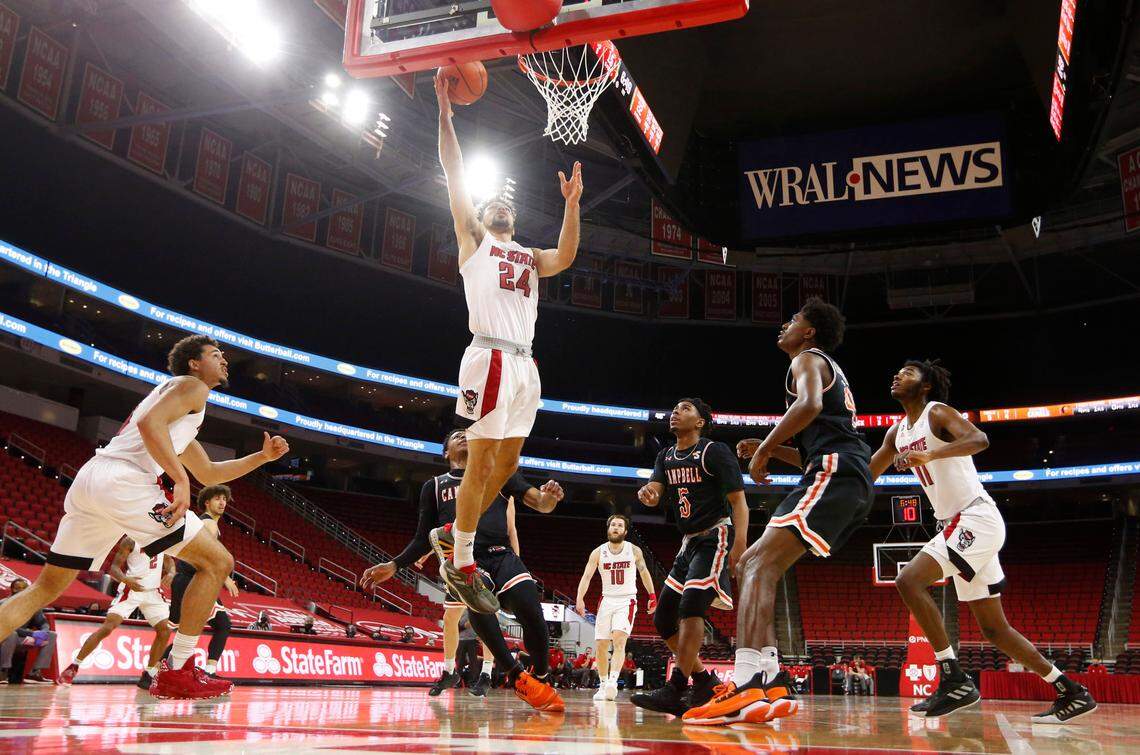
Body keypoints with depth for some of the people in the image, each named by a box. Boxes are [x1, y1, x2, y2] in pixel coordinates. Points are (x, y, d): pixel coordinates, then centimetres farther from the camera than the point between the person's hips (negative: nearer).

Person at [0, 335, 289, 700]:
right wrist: (180, 479, -21)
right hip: (123, 481, -10)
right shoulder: (192, 386, 7)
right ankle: (177, 672, -2)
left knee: (46, 588, 17)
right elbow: (149, 423, -14)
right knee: (218, 562, -2)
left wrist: (262, 457, 34)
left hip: (88, 480, 10)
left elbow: (208, 474, 40)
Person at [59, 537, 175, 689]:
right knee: (108, 627, -16)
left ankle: (148, 676, 9)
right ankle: (72, 668, -3)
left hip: (153, 591, 5)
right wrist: (126, 579, -31)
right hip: (130, 589, -5)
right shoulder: (131, 541, -7)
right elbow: (114, 567, -9)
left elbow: (170, 562, 15)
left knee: (165, 630, -3)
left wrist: (170, 574, -10)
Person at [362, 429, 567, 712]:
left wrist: (550, 496, -13)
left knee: (531, 612, -28)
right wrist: (393, 566, 11)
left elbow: (540, 503, 11)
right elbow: (424, 539, 24)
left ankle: (542, 680, -1)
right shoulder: (435, 486, 22)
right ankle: (517, 675, -20)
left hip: (501, 554, 1)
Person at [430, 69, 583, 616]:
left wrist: (571, 203, -4)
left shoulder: (529, 257, 26)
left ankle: (456, 531, 25)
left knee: (507, 463, 9)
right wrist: (445, 109, 2)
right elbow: (455, 175, 6)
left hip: (525, 365, 6)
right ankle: (461, 566, -1)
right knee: (480, 463, -8)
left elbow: (566, 258, 4)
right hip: (489, 359, -6)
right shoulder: (472, 240, 14)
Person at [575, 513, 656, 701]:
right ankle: (603, 685, 18)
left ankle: (613, 681, -30)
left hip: (627, 601, -2)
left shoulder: (634, 551, -3)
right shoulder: (598, 552, -3)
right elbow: (586, 576, -11)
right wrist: (580, 599, -25)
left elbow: (644, 572, 12)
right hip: (607, 600, 2)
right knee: (601, 645, 3)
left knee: (619, 640, -22)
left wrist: (652, 596, 14)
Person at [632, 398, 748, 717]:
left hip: (716, 536, -8)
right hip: (689, 542, 9)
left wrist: (740, 545, -26)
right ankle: (704, 681, 18)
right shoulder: (666, 456, 13)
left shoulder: (715, 451, -8)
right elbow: (654, 493, -1)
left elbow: (738, 501, -12)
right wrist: (646, 493, -27)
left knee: (691, 605, -25)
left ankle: (675, 690, -27)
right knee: (663, 618, 6)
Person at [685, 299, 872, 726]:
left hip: (835, 473, -10)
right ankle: (769, 684, 0)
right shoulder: (831, 372, 36)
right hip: (853, 482, 10)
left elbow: (809, 405, -19)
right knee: (755, 565, 9)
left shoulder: (808, 358, 6)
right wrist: (771, 451, 24)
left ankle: (749, 683, -38)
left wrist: (764, 449, -10)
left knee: (759, 562, -22)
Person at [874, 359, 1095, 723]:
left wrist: (930, 454, -39)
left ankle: (954, 679, -17)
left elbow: (979, 439, -27)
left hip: (977, 518, -9)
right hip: (961, 526, 9)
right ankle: (1071, 693, 22)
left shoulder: (938, 412, -7)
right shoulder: (897, 433, 16)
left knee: (909, 580, -22)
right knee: (994, 628, 11)